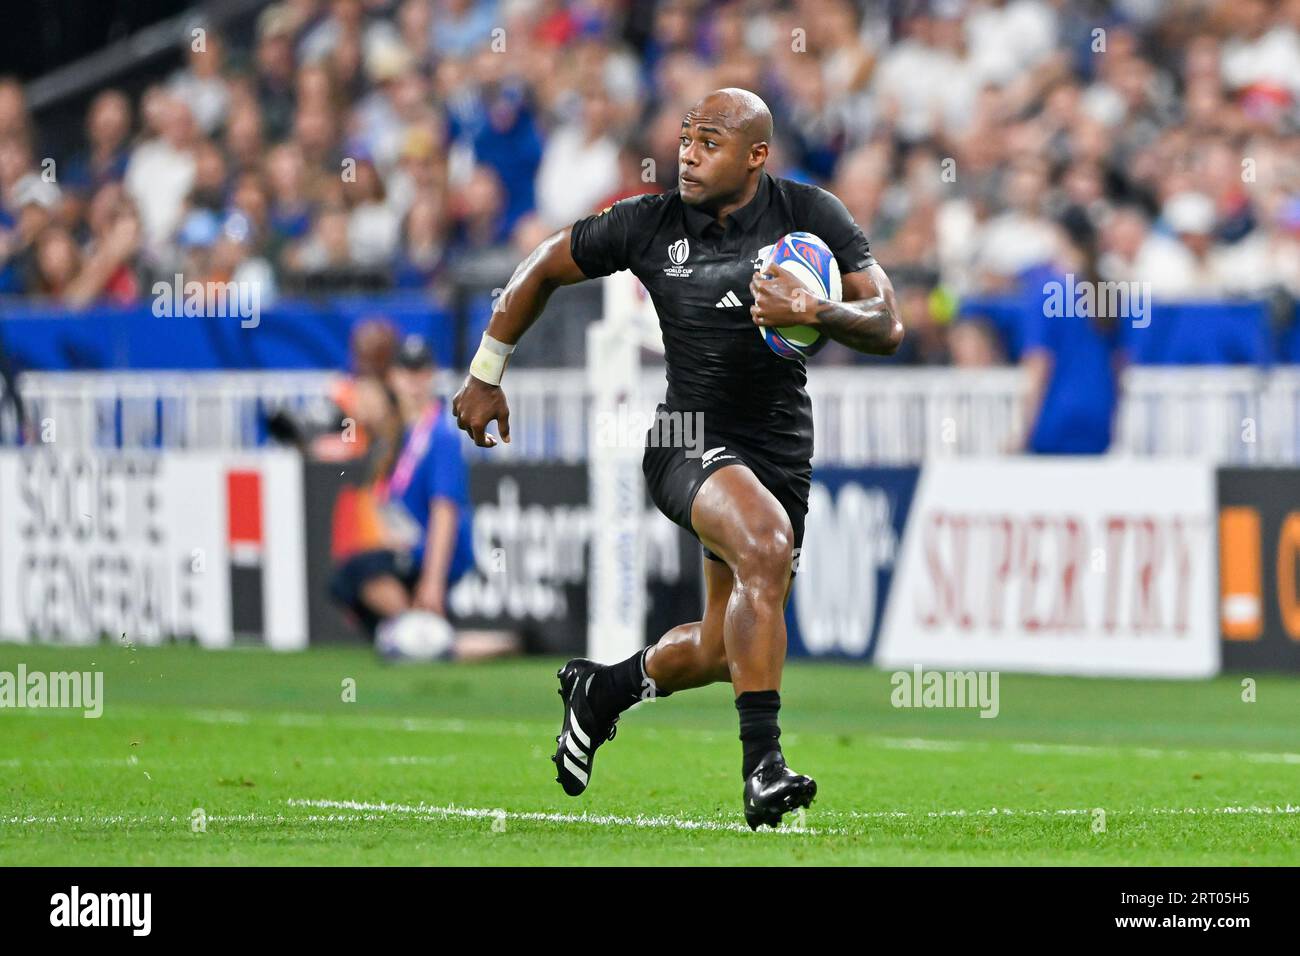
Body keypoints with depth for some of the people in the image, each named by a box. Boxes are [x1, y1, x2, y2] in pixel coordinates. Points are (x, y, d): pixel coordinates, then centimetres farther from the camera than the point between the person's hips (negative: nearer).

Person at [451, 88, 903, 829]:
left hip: (783, 452, 3)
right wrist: (485, 375, 12)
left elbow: (887, 327, -8)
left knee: (726, 648, 10)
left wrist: (815, 312, -29)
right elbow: (545, 269, 10)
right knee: (767, 545, -34)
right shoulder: (649, 225, -5)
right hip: (690, 439, -3)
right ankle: (763, 765, -36)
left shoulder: (811, 215, -5)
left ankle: (603, 690, 43)